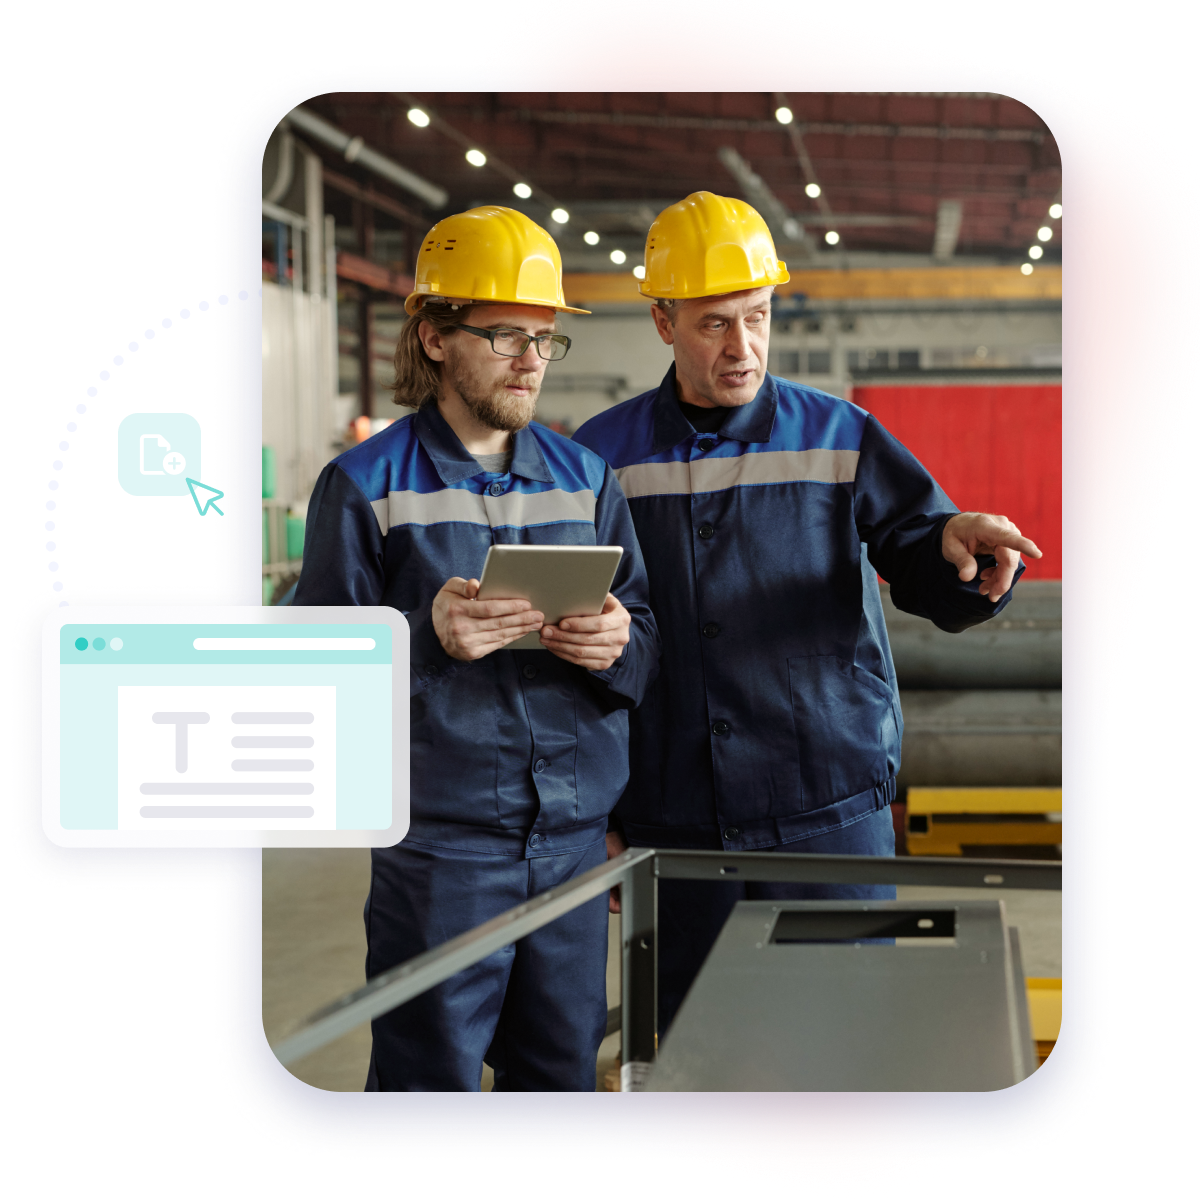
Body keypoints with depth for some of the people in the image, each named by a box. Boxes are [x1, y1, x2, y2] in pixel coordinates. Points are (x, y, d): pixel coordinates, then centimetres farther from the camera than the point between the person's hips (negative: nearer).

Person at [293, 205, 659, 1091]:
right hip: (440, 842, -4)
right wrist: (426, 636, -22)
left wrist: (619, 644, -11)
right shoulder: (366, 486, -1)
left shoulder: (584, 478, 12)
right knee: (432, 1084, 0)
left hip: (577, 834, 4)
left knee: (564, 1076, 11)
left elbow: (647, 642, 12)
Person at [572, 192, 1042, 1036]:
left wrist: (957, 542, -28)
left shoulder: (838, 438, 4)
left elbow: (926, 571, -2)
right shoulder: (602, 459, 4)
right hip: (676, 825, 1)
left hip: (828, 814, 0)